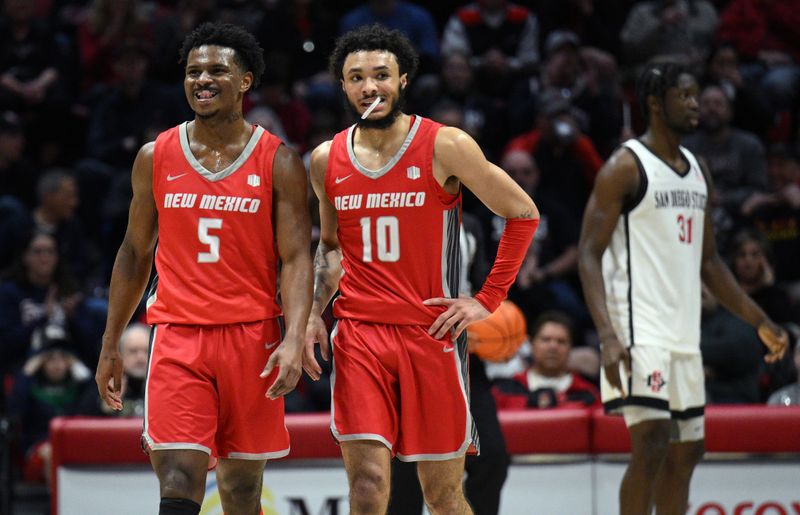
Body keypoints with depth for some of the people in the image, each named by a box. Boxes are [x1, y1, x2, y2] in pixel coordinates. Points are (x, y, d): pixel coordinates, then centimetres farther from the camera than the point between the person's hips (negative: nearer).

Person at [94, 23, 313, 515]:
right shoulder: (156, 157, 7)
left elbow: (296, 258, -5)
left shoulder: (278, 161, 0)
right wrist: (111, 344, 14)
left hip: (251, 336, -1)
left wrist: (294, 340, -20)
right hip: (178, 339, 1)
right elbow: (135, 253, 15)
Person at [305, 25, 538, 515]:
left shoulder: (446, 147, -5)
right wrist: (314, 312, 9)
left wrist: (487, 300, -2)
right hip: (359, 333, 2)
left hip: (432, 333, -2)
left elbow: (523, 214, 2)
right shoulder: (327, 160, 7)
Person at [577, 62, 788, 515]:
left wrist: (760, 321, 15)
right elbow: (589, 253, -12)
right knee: (651, 444, -15)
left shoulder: (697, 171, 16)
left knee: (686, 452, 10)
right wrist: (607, 335, -24)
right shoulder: (625, 167, -8)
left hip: (685, 336, 8)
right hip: (640, 334, -8)